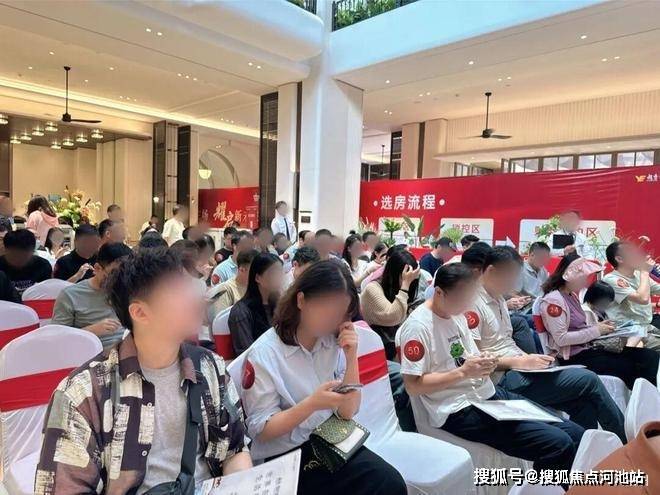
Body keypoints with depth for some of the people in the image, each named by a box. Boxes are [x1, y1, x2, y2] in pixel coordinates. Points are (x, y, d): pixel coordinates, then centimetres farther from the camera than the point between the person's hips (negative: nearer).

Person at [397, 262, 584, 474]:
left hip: (489, 394, 9)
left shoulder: (457, 315, 9)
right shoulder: (417, 326, -17)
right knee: (558, 444, -18)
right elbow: (413, 385, -18)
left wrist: (485, 363, -5)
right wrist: (463, 372, -21)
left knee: (575, 433, 3)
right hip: (460, 411, -9)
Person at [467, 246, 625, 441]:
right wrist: (519, 362, -19)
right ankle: (626, 443, 14)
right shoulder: (473, 303, -16)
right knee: (588, 379, -8)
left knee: (584, 402, -4)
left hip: (517, 369, 9)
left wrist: (529, 359, 1)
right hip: (503, 379, -9)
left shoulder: (498, 299, 14)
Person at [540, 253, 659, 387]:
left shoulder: (572, 296, 13)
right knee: (630, 368, -20)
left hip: (589, 349, 9)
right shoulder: (553, 300, -16)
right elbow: (561, 339, -20)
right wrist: (595, 331, -15)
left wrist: (596, 326, 4)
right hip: (575, 357, -9)